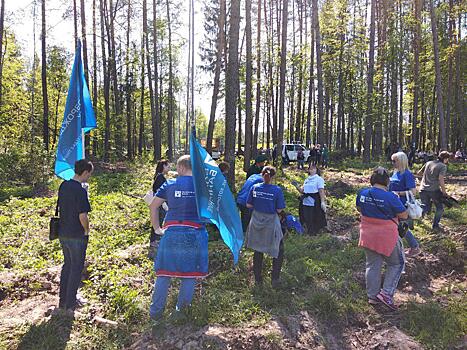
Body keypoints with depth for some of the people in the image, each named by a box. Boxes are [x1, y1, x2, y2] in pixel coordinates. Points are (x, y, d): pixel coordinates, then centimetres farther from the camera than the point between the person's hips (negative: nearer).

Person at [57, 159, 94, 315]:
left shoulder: (63, 185, 3)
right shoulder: (80, 191, -22)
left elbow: (61, 207, 11)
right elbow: (82, 216, -24)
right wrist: (87, 230, -6)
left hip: (63, 233, 8)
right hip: (77, 236, -8)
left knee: (67, 264, 21)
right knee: (76, 268, 7)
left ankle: (62, 300, 31)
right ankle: (70, 305, 17)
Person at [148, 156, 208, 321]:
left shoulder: (170, 184, 3)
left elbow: (153, 206, 6)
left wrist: (156, 228, 12)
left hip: (172, 232, 1)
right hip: (195, 233, 0)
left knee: (164, 273, 11)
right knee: (190, 272, 13)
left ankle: (156, 311, 19)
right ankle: (182, 309, 21)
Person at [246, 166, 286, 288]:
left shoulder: (255, 187, -6)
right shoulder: (277, 190, -15)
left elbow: (248, 205, -1)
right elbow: (279, 210, -12)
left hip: (257, 222, 3)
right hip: (271, 223, -3)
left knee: (258, 251, 18)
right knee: (278, 251, 16)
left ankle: (258, 279, 28)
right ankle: (275, 279, 16)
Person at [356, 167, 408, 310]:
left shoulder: (362, 193, -5)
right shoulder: (391, 197, -21)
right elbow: (404, 216, -10)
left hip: (368, 236, 5)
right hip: (387, 237, -5)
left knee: (372, 265, 17)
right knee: (397, 263, 17)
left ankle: (372, 296, 26)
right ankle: (386, 293, 8)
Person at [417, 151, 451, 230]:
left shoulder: (428, 163, 13)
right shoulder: (443, 166, -4)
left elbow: (418, 173, 20)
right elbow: (441, 180, -16)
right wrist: (444, 193, -9)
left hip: (423, 189, 5)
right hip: (434, 190, -5)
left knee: (426, 208, 17)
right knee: (440, 208, 16)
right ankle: (435, 225, 18)